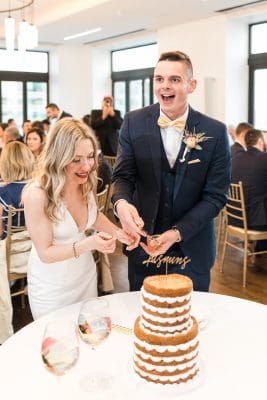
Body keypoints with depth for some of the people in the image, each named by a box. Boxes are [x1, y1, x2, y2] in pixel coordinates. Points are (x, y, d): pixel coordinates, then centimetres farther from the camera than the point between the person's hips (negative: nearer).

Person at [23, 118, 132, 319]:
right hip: (52, 287, -5)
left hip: (86, 275, 5)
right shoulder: (37, 194, -28)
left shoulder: (86, 182, -11)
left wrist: (117, 231, -10)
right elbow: (45, 253, -21)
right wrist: (87, 244, -36)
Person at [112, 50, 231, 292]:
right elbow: (123, 175, -4)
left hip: (192, 250, -1)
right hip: (143, 242, 2)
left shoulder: (215, 132, -11)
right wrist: (121, 203, -27)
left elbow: (215, 195, -9)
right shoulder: (134, 122, -6)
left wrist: (177, 233, -21)